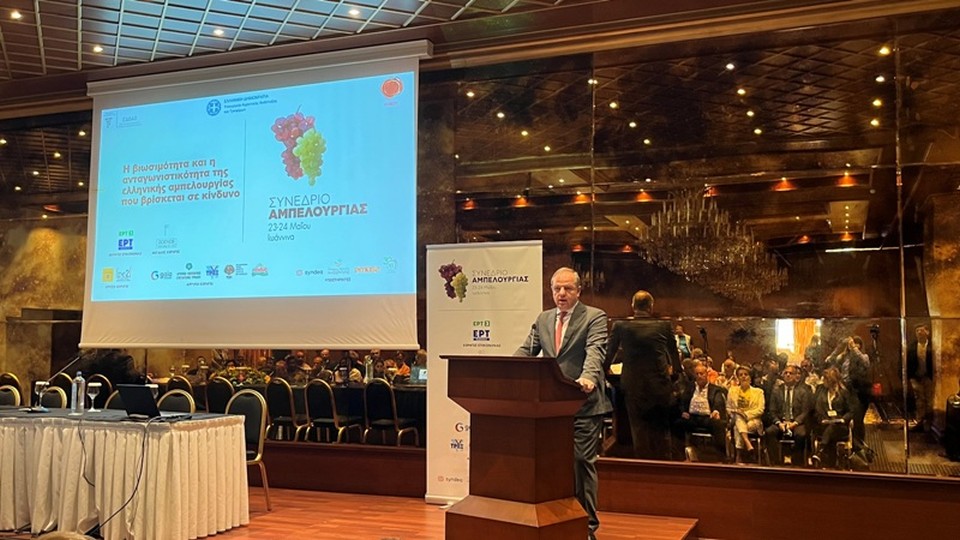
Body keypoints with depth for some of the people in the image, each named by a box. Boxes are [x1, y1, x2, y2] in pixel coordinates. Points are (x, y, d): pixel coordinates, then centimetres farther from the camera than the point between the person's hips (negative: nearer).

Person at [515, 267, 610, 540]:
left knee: (582, 461, -1)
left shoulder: (595, 317, -4)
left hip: (584, 403, -5)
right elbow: (526, 351, 8)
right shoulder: (543, 320, 13)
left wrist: (588, 378, -38)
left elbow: (595, 351, -19)